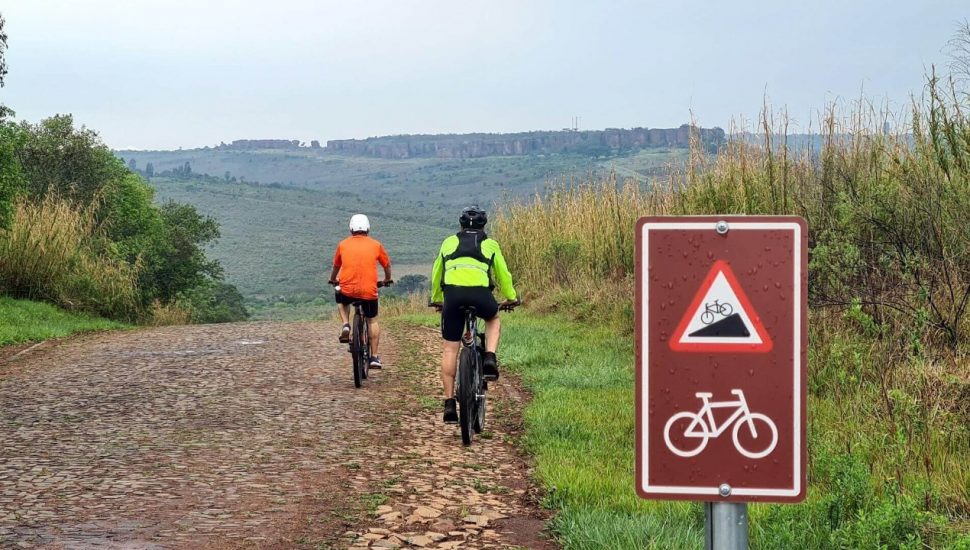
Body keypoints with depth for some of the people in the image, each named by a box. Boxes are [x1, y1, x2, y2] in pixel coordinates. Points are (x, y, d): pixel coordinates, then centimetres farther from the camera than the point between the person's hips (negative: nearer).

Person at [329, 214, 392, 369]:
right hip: (369, 291, 0)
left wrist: (333, 280, 44)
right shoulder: (376, 245, 6)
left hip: (347, 290, 0)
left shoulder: (343, 244, 8)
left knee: (341, 300, 35)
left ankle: (346, 325, 11)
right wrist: (387, 279, 41)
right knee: (372, 321, 20)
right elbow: (387, 265, 20)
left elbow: (336, 266, 23)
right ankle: (374, 357, 16)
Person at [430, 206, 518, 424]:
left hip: (452, 293, 1)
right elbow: (503, 274, 29)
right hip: (480, 293, -1)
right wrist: (511, 297, 45)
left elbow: (436, 274, 34)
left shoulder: (449, 242, 27)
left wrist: (436, 299, 49)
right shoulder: (490, 244, 23)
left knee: (450, 349, 8)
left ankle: (449, 402, 6)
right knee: (493, 320, 33)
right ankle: (490, 359, 8)